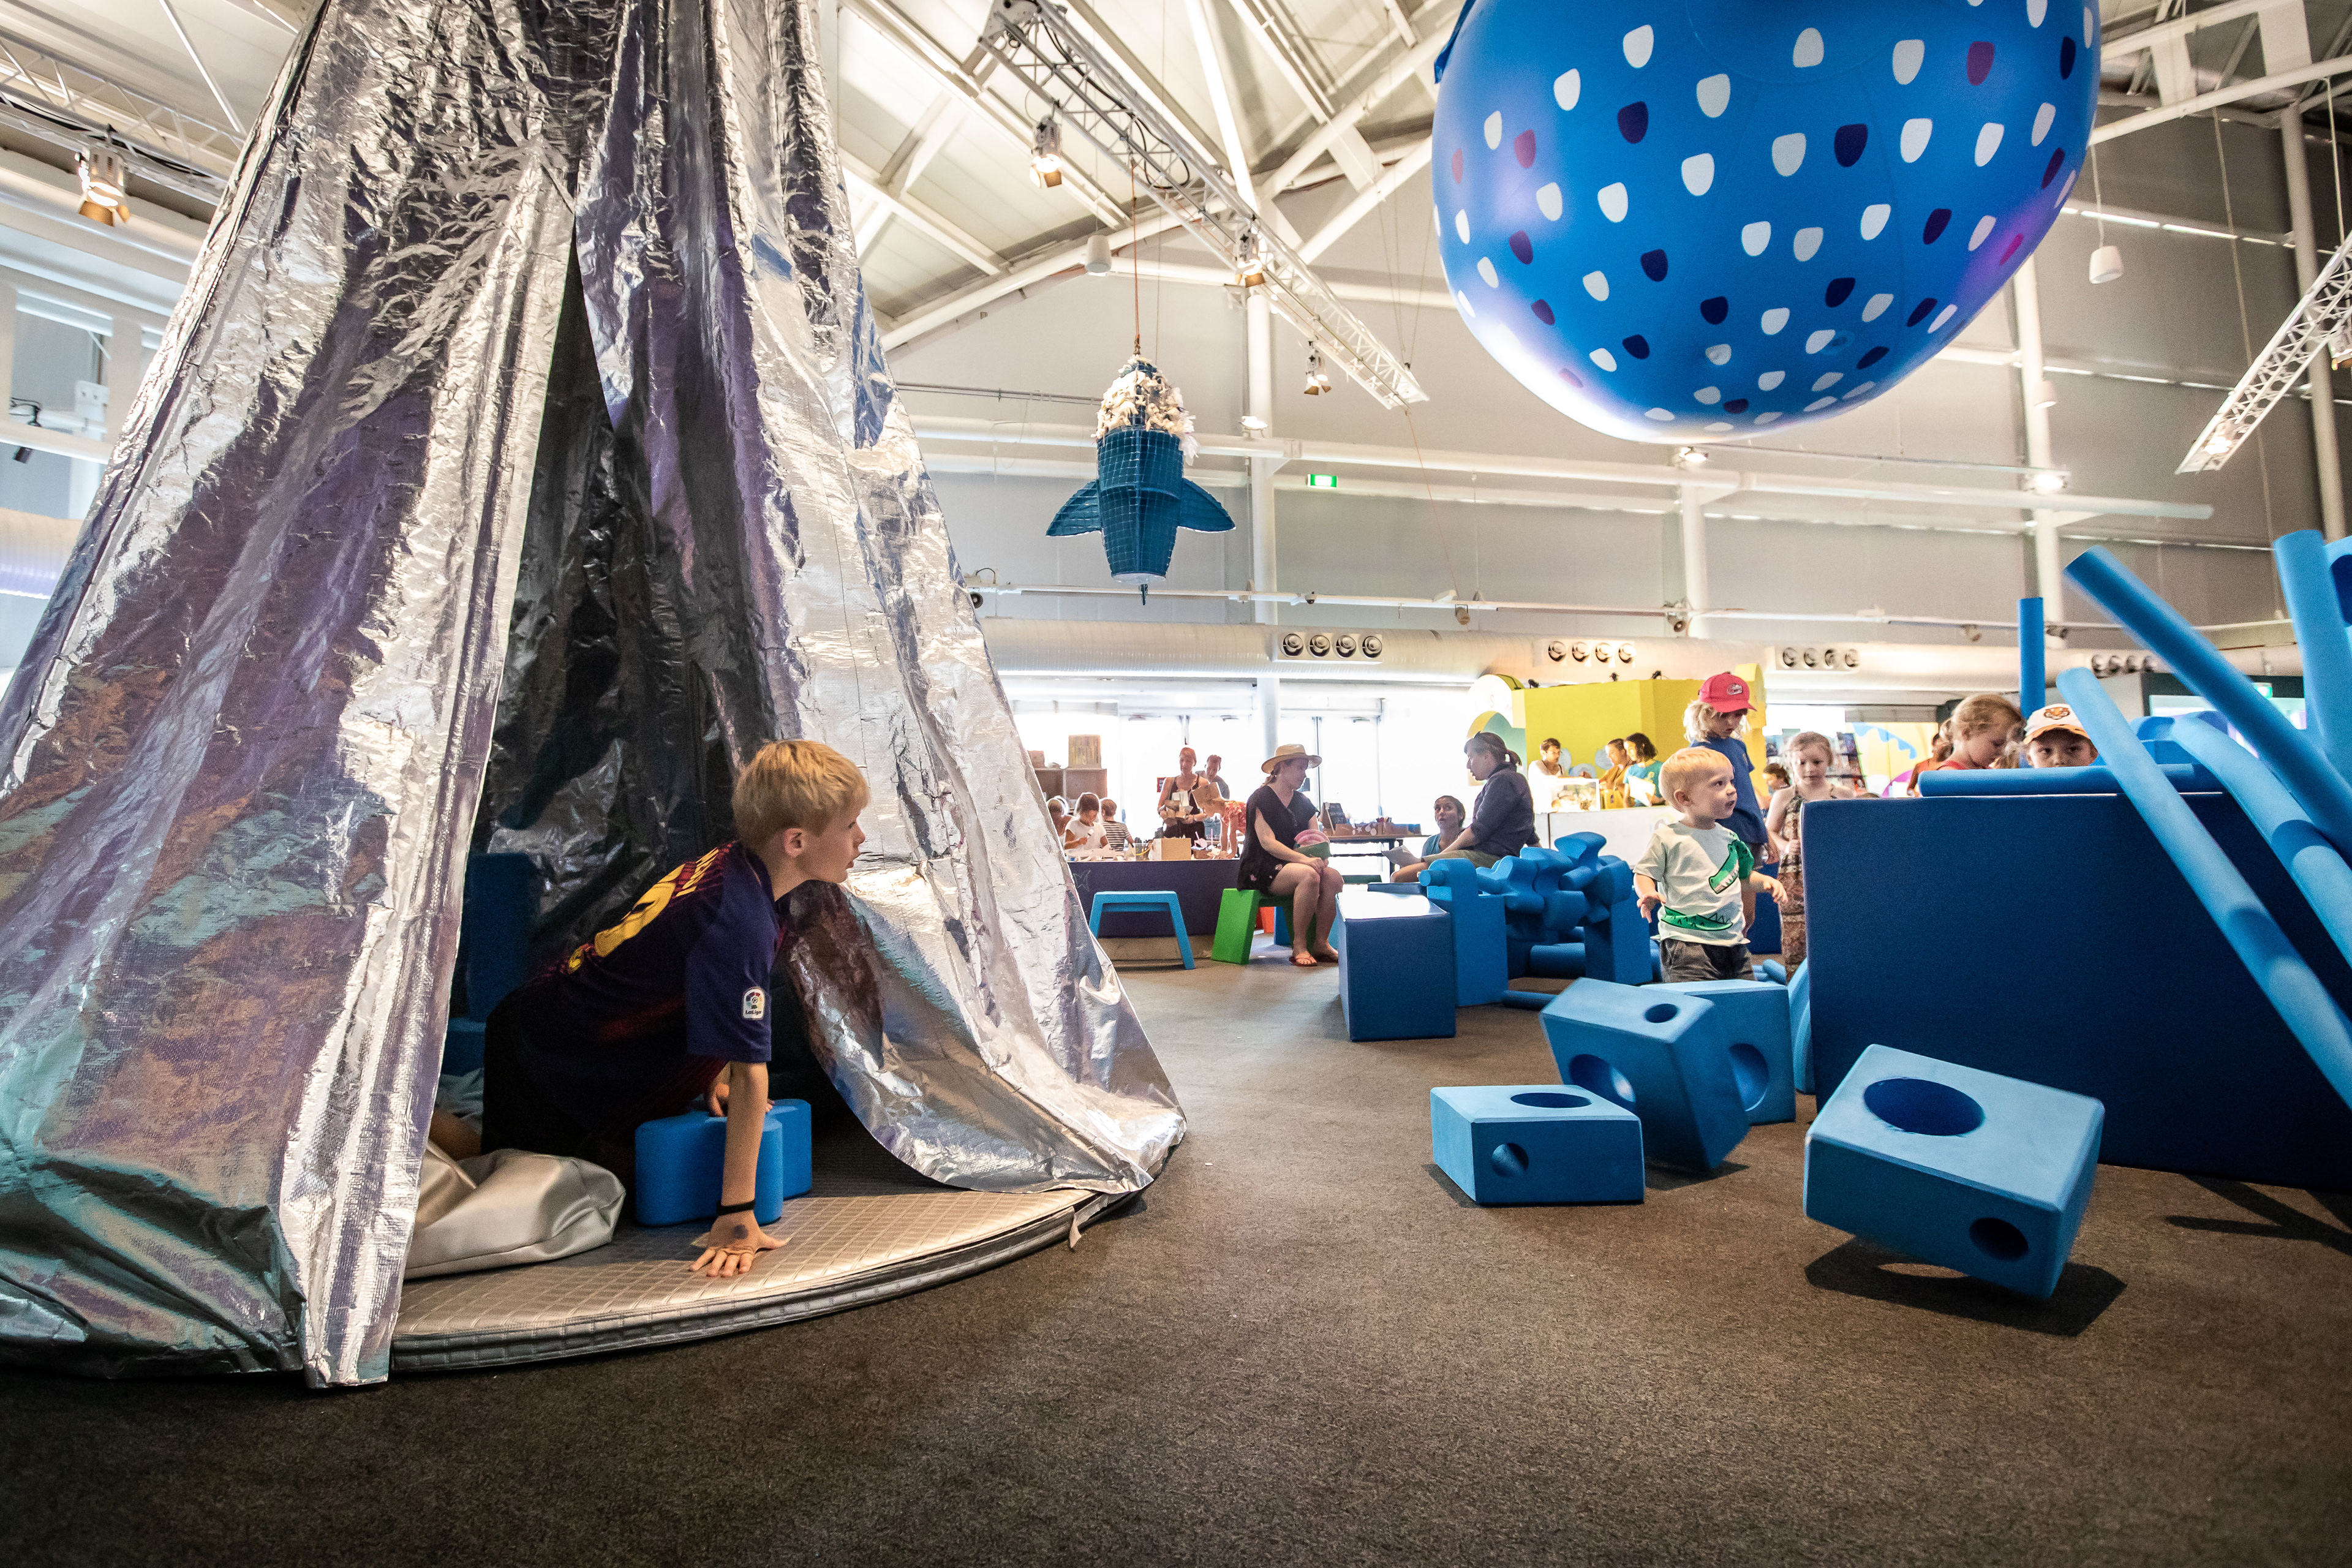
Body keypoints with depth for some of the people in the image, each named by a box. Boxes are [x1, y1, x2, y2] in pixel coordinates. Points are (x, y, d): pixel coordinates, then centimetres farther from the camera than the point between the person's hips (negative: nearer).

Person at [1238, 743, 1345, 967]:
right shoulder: (1261, 798, -6)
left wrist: (1321, 854, -16)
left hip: (1291, 865, 7)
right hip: (1262, 870, -7)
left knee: (1333, 875, -22)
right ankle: (1299, 947, -25)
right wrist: (1304, 859, -29)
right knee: (1309, 875, -34)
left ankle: (1321, 943, -16)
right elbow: (1267, 842, -18)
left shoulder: (1302, 802, 16)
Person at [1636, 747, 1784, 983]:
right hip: (1687, 943, -6)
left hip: (1733, 940, 6)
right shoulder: (1667, 837, -6)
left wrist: (1764, 881, 8)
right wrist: (1648, 895, -22)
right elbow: (1643, 874, -2)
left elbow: (1744, 876, 27)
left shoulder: (1729, 837, 14)